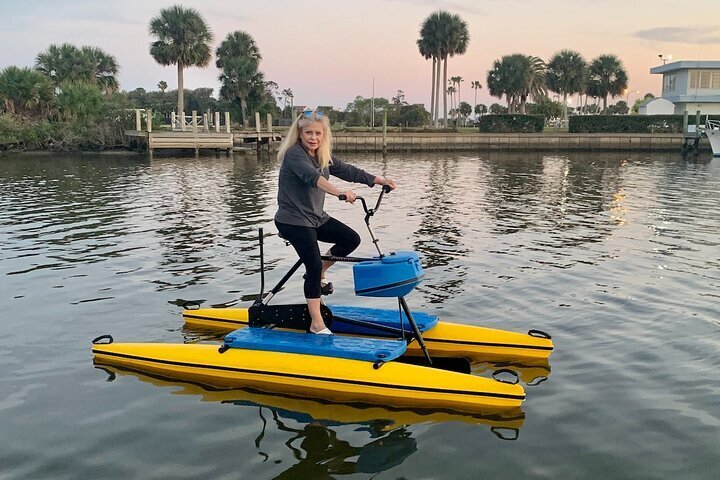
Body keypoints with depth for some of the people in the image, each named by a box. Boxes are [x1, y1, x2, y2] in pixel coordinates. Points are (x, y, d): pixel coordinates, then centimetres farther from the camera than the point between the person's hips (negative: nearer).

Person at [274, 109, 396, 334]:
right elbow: (312, 176, -37)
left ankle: (318, 275, 21)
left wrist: (378, 180, 2)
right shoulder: (294, 154, -19)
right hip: (293, 221, -8)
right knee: (314, 265, -14)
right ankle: (317, 324, -6)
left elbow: (346, 170, 8)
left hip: (316, 217, 9)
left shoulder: (323, 156, 7)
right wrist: (339, 192, -52)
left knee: (351, 239, 4)